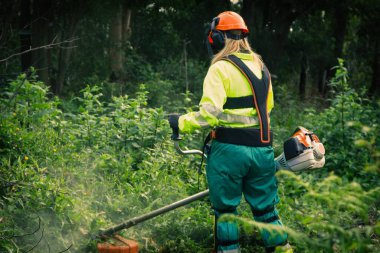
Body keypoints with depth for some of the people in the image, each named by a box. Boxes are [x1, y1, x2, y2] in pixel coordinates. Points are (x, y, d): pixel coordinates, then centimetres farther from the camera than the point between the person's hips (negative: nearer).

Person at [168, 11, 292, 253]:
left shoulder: (221, 69, -11)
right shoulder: (260, 66, 12)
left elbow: (208, 114, -18)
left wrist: (181, 122, -5)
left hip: (230, 150, -6)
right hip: (263, 149, 6)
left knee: (226, 209, 7)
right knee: (266, 208, 15)